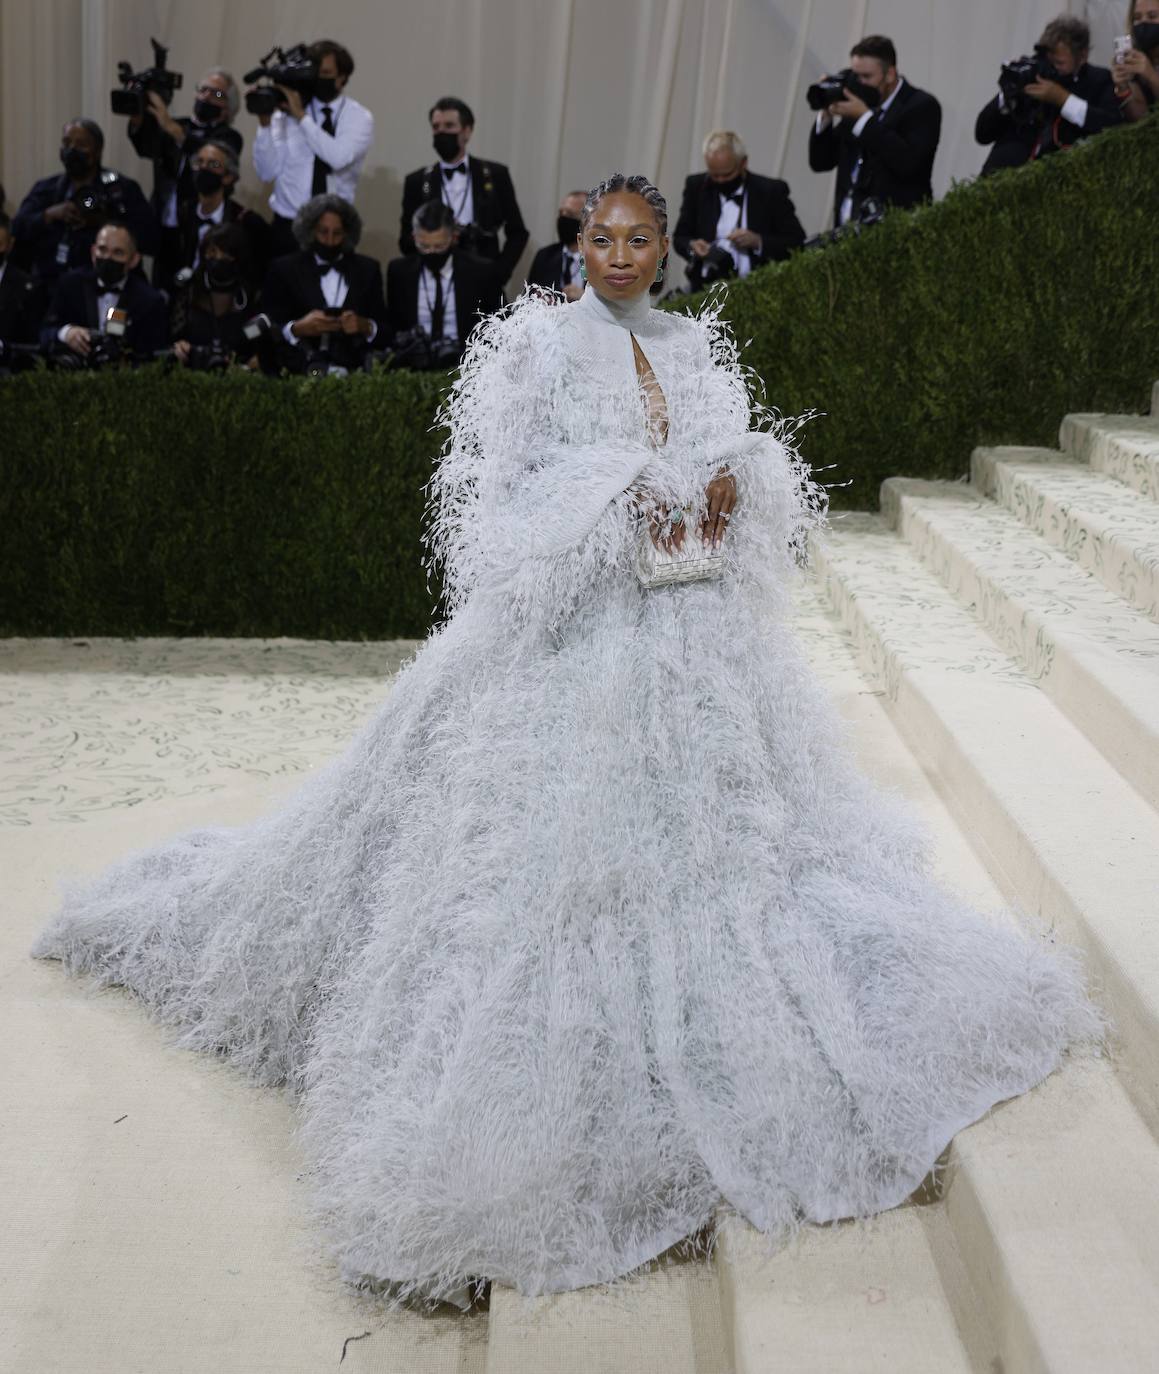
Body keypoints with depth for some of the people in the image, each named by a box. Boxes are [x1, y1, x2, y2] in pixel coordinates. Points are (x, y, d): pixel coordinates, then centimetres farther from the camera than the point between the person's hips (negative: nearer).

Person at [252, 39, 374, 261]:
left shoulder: (359, 117, -1)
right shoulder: (287, 111, 1)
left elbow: (338, 158, -20)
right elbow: (267, 172, -4)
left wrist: (301, 116, -17)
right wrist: (265, 123, -13)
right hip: (287, 225, 1)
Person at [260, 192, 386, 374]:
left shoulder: (367, 269, 16)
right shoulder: (284, 269, 9)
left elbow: (384, 328, 12)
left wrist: (364, 326, -10)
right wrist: (298, 328, -15)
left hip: (353, 369, 2)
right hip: (299, 369, -1)